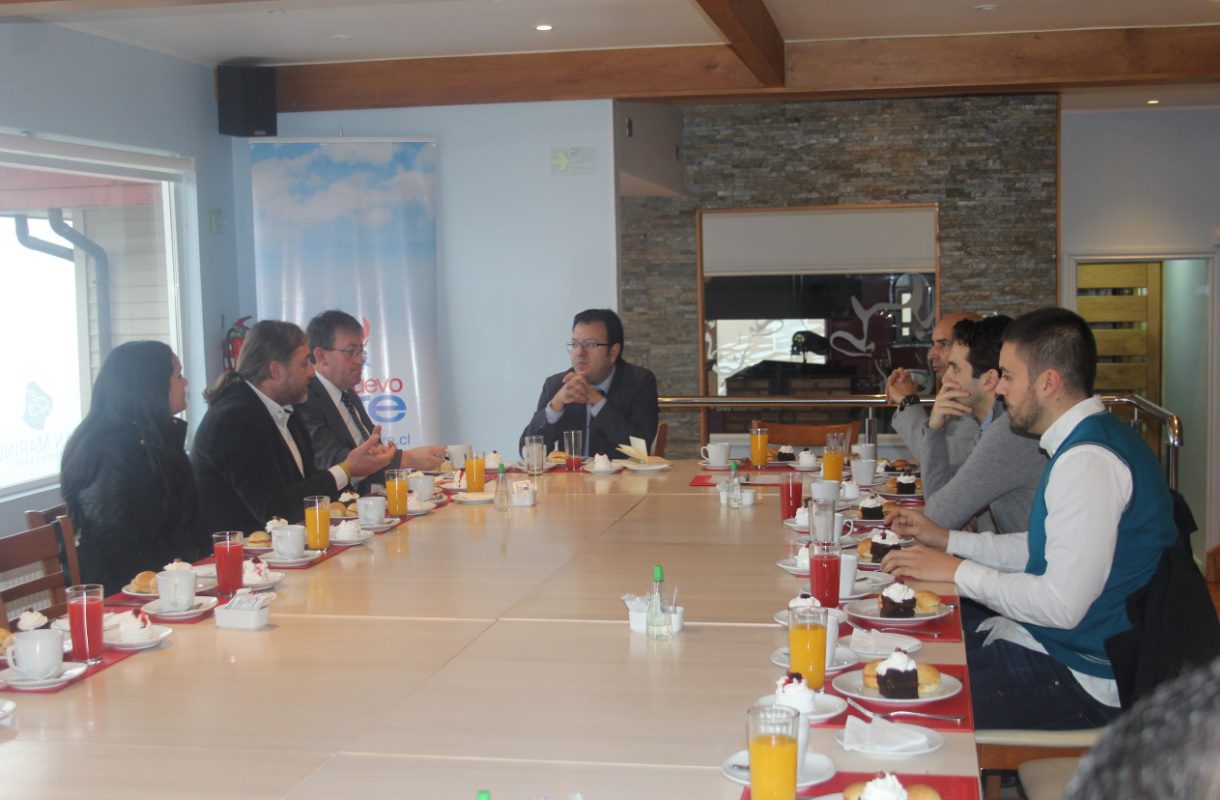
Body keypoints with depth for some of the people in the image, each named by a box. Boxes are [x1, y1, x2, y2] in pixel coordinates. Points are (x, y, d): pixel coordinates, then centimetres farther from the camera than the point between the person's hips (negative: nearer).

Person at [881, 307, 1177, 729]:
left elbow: (1062, 606, -26)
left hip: (1079, 679, -10)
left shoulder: (1088, 462, -23)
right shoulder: (1083, 445, 11)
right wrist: (947, 540, 15)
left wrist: (957, 571, -15)